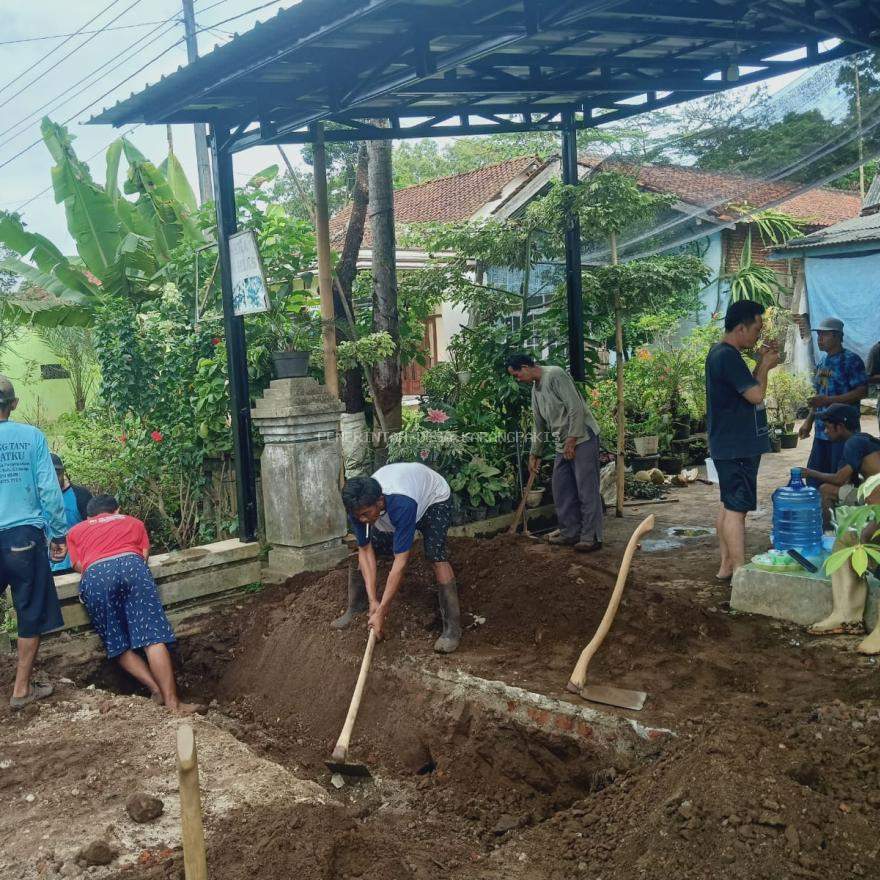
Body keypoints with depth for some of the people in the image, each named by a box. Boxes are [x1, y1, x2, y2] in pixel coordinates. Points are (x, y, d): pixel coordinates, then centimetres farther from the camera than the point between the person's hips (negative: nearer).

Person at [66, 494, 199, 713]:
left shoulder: (75, 531, 34)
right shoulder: (133, 522, 35)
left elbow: (79, 566, 21)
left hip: (94, 576, 0)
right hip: (131, 565, 0)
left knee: (118, 645, 11)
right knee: (154, 638, -6)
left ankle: (157, 690, 0)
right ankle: (172, 702, -13)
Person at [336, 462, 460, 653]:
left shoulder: (402, 505, -47)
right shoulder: (358, 506, -31)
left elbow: (400, 563, -43)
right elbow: (366, 550, -21)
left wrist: (381, 612, -42)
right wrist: (373, 600, -27)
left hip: (434, 498, -5)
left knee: (436, 555, -25)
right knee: (359, 549, -2)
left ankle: (452, 627, -19)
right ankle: (355, 608, 16)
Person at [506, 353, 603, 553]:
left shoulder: (555, 375, -13)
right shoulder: (535, 389, 16)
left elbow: (576, 408, -19)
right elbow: (538, 425, 24)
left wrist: (571, 440, -19)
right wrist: (535, 453, 26)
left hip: (582, 438, -10)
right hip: (563, 445, 10)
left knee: (587, 489, -6)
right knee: (562, 490, 11)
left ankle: (591, 537, -2)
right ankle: (570, 533, 21)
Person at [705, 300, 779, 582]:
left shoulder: (721, 353, 14)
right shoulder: (728, 356, -19)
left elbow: (746, 389, 21)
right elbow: (756, 395, -21)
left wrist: (760, 363, 11)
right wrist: (766, 366, -5)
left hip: (730, 446, 11)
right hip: (737, 448, -11)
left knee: (729, 506, 14)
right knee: (736, 509, -8)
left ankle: (726, 566, 22)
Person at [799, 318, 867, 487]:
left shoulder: (851, 360, -9)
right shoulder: (822, 361, 14)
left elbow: (862, 391, -15)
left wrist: (828, 400, -21)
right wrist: (809, 421, 14)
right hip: (821, 430, 8)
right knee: (813, 477, 10)